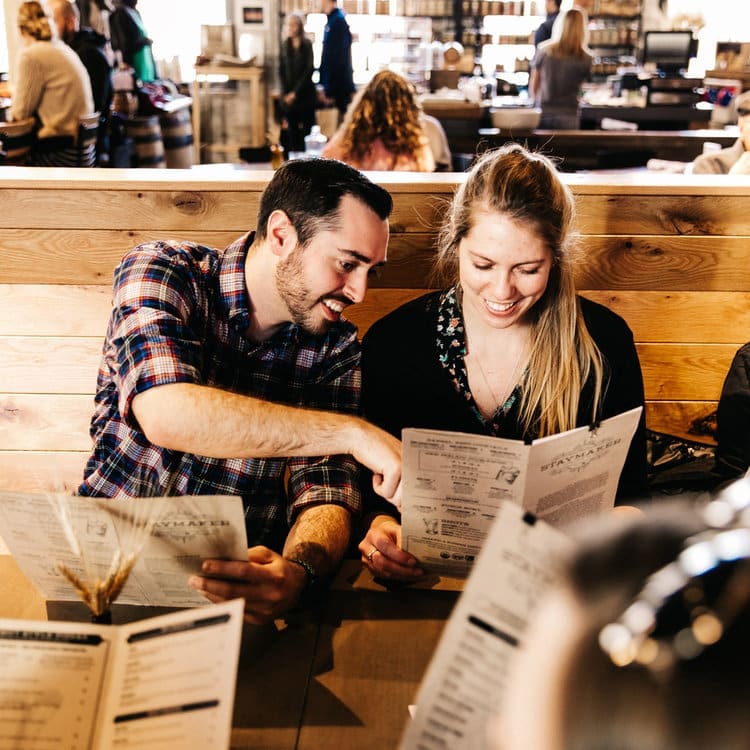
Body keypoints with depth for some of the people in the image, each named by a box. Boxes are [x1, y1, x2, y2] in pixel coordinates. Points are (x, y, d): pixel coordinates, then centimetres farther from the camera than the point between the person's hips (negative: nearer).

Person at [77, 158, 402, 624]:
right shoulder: (161, 271, -10)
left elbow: (326, 494, -10)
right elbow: (164, 414, -29)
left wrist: (298, 570, -34)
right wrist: (351, 431, -30)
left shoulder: (336, 349, -1)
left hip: (237, 582, 2)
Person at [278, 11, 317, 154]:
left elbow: (309, 71, -7)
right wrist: (285, 93, -6)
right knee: (292, 128, 0)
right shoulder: (285, 46, 7)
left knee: (306, 127, 1)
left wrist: (295, 92, -11)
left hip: (305, 93, -3)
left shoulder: (307, 45, -3)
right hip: (288, 95, 3)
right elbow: (281, 71, 7)